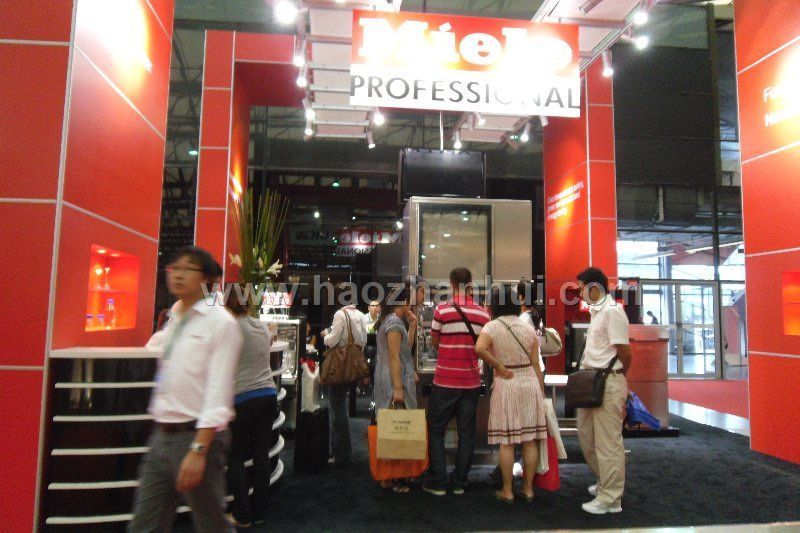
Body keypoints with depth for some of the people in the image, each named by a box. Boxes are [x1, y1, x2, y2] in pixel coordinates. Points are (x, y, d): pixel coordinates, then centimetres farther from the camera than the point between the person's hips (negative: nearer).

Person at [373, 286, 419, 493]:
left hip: (390, 381, 10)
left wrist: (412, 326, 13)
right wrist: (398, 388, -22)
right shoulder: (394, 322, -15)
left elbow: (405, 349, 18)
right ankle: (389, 478, 2)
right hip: (394, 380, -10)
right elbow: (394, 357, -20)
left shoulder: (393, 321, 15)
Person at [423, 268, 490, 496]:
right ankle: (459, 481, 18)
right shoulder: (483, 314, -1)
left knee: (436, 430, 10)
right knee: (466, 432, 11)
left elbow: (434, 342, 2)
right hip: (471, 381, 3)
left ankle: (438, 482, 11)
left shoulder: (442, 310, -10)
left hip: (445, 381, -3)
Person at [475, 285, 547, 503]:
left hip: (506, 383, -3)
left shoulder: (492, 326, -7)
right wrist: (541, 391, 12)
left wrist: (498, 366, -12)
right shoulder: (528, 327, 4)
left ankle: (507, 491, 13)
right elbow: (535, 363, 5)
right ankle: (528, 488, 20)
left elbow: (479, 348, -26)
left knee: (507, 441, 5)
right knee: (530, 439, 10)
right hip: (530, 381, 4)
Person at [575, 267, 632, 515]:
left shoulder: (612, 311, -15)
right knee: (586, 436, 19)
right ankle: (605, 481, 37)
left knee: (608, 442, 0)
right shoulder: (597, 311, 15)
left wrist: (614, 377, 1)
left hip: (608, 383, -10)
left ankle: (610, 499, 12)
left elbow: (625, 353, -15)